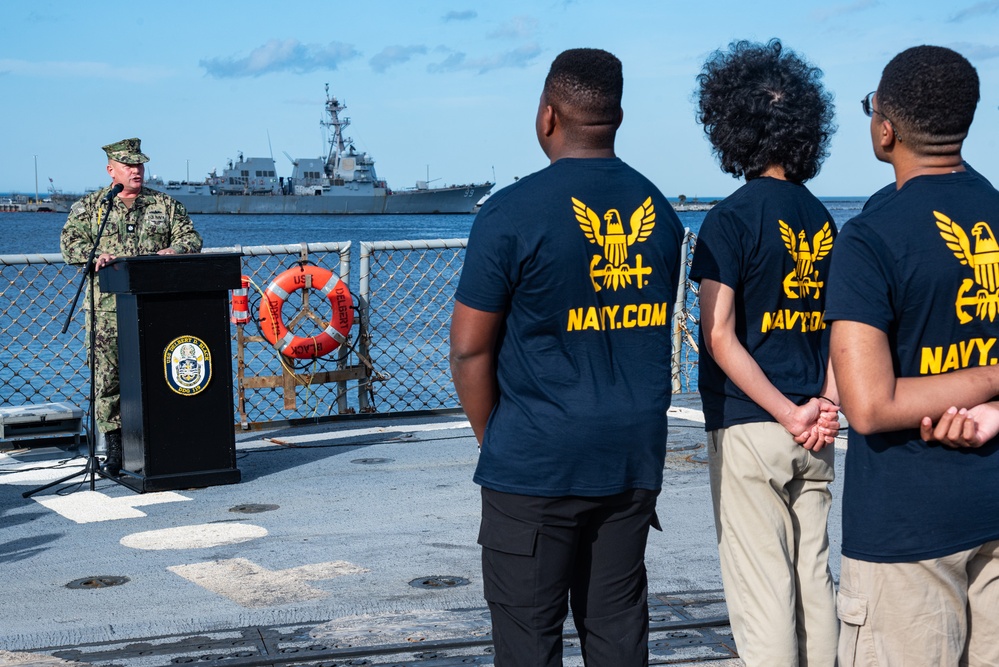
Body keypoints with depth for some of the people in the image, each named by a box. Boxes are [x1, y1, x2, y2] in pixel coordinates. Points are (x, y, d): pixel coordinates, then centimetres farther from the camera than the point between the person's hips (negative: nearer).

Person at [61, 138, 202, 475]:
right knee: (108, 376, -3)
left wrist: (173, 251, -11)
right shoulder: (88, 207, 12)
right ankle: (115, 448, 2)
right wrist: (95, 256, -17)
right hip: (108, 310, -1)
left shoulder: (166, 205, 14)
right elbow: (70, 241, 3)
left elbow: (190, 237, 10)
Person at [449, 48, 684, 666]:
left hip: (537, 466, -5)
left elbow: (470, 346, -9)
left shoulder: (513, 212, -11)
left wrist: (492, 439, 4)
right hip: (635, 456, 5)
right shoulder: (659, 210, 7)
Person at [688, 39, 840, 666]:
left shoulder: (732, 218, -11)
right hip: (812, 434, 7)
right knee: (814, 579, 13)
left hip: (749, 427, -6)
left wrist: (789, 414, -12)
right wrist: (827, 401, -1)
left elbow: (720, 338, -16)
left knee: (761, 590, -2)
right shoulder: (820, 218, 10)